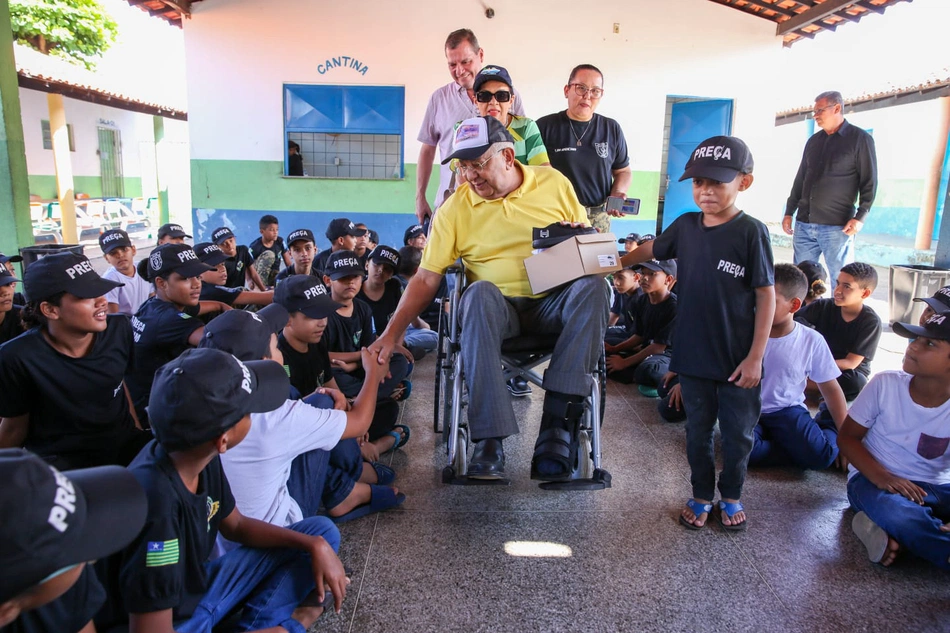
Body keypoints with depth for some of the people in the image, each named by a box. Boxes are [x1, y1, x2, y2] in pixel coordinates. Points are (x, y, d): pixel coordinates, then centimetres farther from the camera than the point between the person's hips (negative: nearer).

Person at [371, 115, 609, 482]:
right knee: (480, 292, -36)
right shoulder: (454, 208, 3)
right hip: (498, 309, -1)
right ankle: (489, 441, -35)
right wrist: (391, 334, -8)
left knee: (593, 286, -31)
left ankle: (557, 426, -31)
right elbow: (426, 279, 0)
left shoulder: (554, 184, 6)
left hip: (554, 303, 1)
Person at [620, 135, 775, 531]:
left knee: (737, 432, 13)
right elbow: (650, 250, 20)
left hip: (737, 359, -3)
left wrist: (755, 356, -12)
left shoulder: (750, 232, -12)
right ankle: (701, 495, 34)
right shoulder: (686, 225, 0)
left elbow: (766, 295, -11)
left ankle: (731, 496, 36)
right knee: (698, 430, 16)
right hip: (693, 353, 3)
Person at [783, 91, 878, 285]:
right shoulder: (813, 141, 16)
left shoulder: (860, 139, 0)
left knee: (841, 281, -3)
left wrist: (860, 216, -13)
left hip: (837, 227, -5)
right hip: (804, 224, 5)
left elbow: (869, 182, -3)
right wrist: (789, 212, 15)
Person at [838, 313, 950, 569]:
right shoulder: (885, 384, -9)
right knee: (899, 515, -40)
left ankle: (893, 536, -24)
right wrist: (881, 477, -22)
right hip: (873, 479, -3)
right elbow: (847, 437, -4)